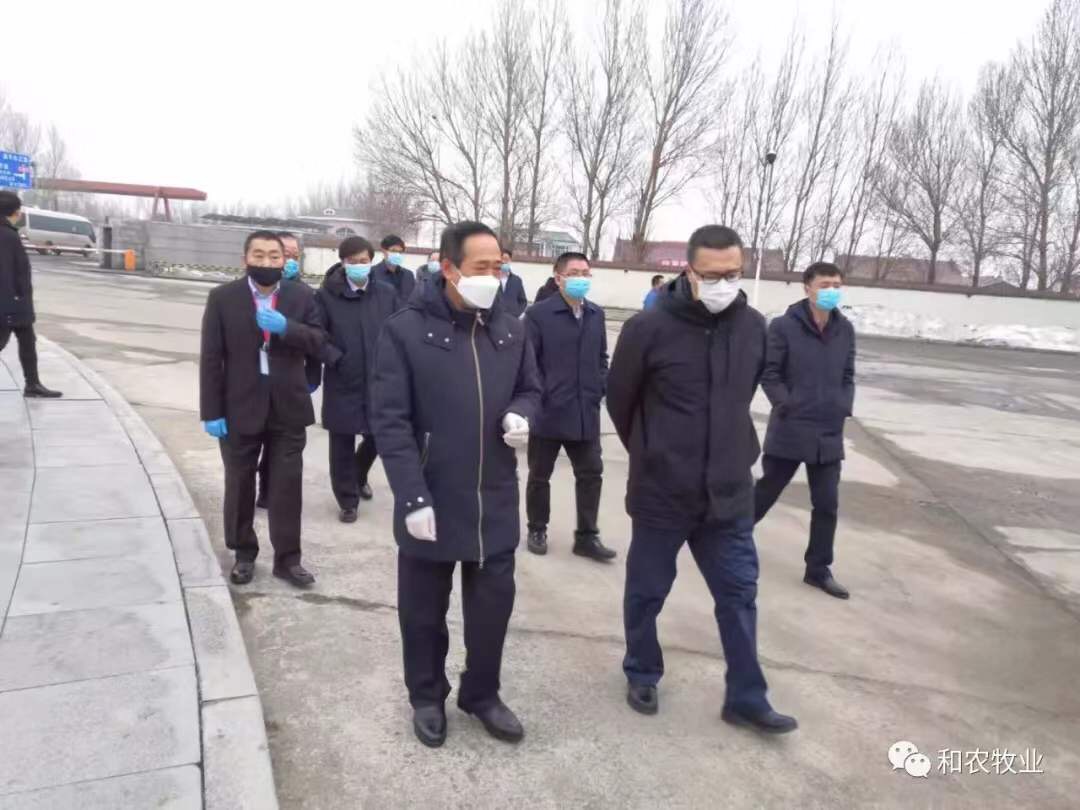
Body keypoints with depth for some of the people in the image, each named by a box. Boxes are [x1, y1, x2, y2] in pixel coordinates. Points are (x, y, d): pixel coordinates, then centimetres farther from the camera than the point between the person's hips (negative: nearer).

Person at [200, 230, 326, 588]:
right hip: (239, 408, -1)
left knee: (288, 484, 6)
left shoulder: (301, 296, 2)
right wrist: (211, 411, -9)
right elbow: (211, 358, -5)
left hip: (288, 408, 1)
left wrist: (285, 327, -22)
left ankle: (287, 557, 19)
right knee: (239, 484, 12)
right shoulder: (222, 297, -3)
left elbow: (318, 343, -4)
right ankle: (244, 553, 29)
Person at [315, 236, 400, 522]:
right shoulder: (326, 295, -4)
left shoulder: (387, 293, 3)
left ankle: (359, 476, 43)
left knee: (377, 438, 12)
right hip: (342, 383, -2)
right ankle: (347, 499, 24)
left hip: (379, 381, 2)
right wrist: (335, 358, -15)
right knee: (342, 445, 6)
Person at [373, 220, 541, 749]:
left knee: (494, 604, 15)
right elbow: (390, 421, -13)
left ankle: (482, 694, 38)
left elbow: (530, 388, 16)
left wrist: (521, 415, -8)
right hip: (430, 501, -3)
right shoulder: (405, 330, -11)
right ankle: (427, 697, 38)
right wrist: (412, 496, -18)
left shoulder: (511, 330, 3)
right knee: (424, 610, 15)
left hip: (496, 501, 4)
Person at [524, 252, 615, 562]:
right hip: (548, 412, -4)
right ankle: (537, 530, 29)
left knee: (591, 474, 8)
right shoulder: (538, 313, -8)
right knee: (539, 475, 11)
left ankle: (586, 536, 20)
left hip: (586, 412, 5)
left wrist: (600, 389, 3)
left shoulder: (596, 315, 9)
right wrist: (537, 398, -13)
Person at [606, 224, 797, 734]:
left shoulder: (753, 327, -2)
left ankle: (746, 697, 28)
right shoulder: (649, 329, -15)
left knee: (740, 594, 12)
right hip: (661, 491, -3)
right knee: (646, 592, 13)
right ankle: (642, 676, 36)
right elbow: (619, 399, -2)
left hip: (729, 491, 4)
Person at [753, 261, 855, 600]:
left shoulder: (845, 329, 6)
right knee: (766, 493, 10)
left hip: (830, 434, 5)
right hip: (789, 431, -4)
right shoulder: (784, 326, -10)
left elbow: (848, 376, 14)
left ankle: (818, 569, 24)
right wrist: (788, 406, -16)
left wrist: (844, 408, 2)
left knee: (827, 505, 9)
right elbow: (769, 373, -8)